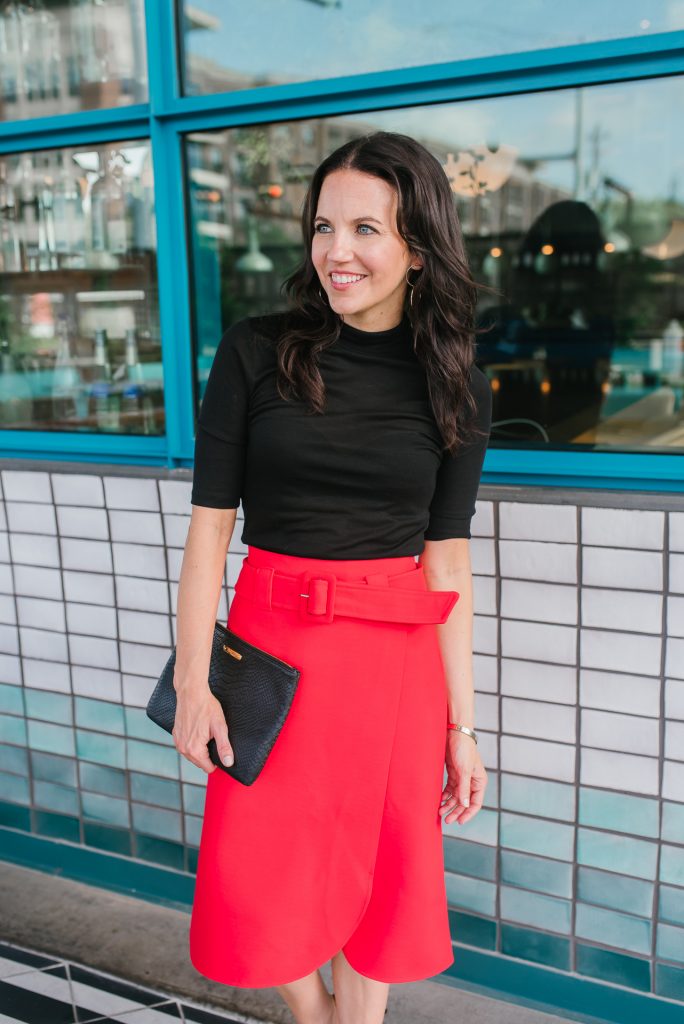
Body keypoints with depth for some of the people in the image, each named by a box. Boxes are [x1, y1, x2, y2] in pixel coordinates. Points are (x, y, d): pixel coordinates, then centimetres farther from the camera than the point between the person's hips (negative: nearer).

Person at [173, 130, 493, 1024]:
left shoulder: (454, 388, 0)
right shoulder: (255, 353, -4)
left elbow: (447, 562, 1)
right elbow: (210, 523, -4)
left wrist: (462, 726, 1)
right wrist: (193, 681, -10)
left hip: (397, 658, 1)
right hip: (272, 643, 0)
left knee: (378, 879, 13)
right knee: (255, 883, 11)